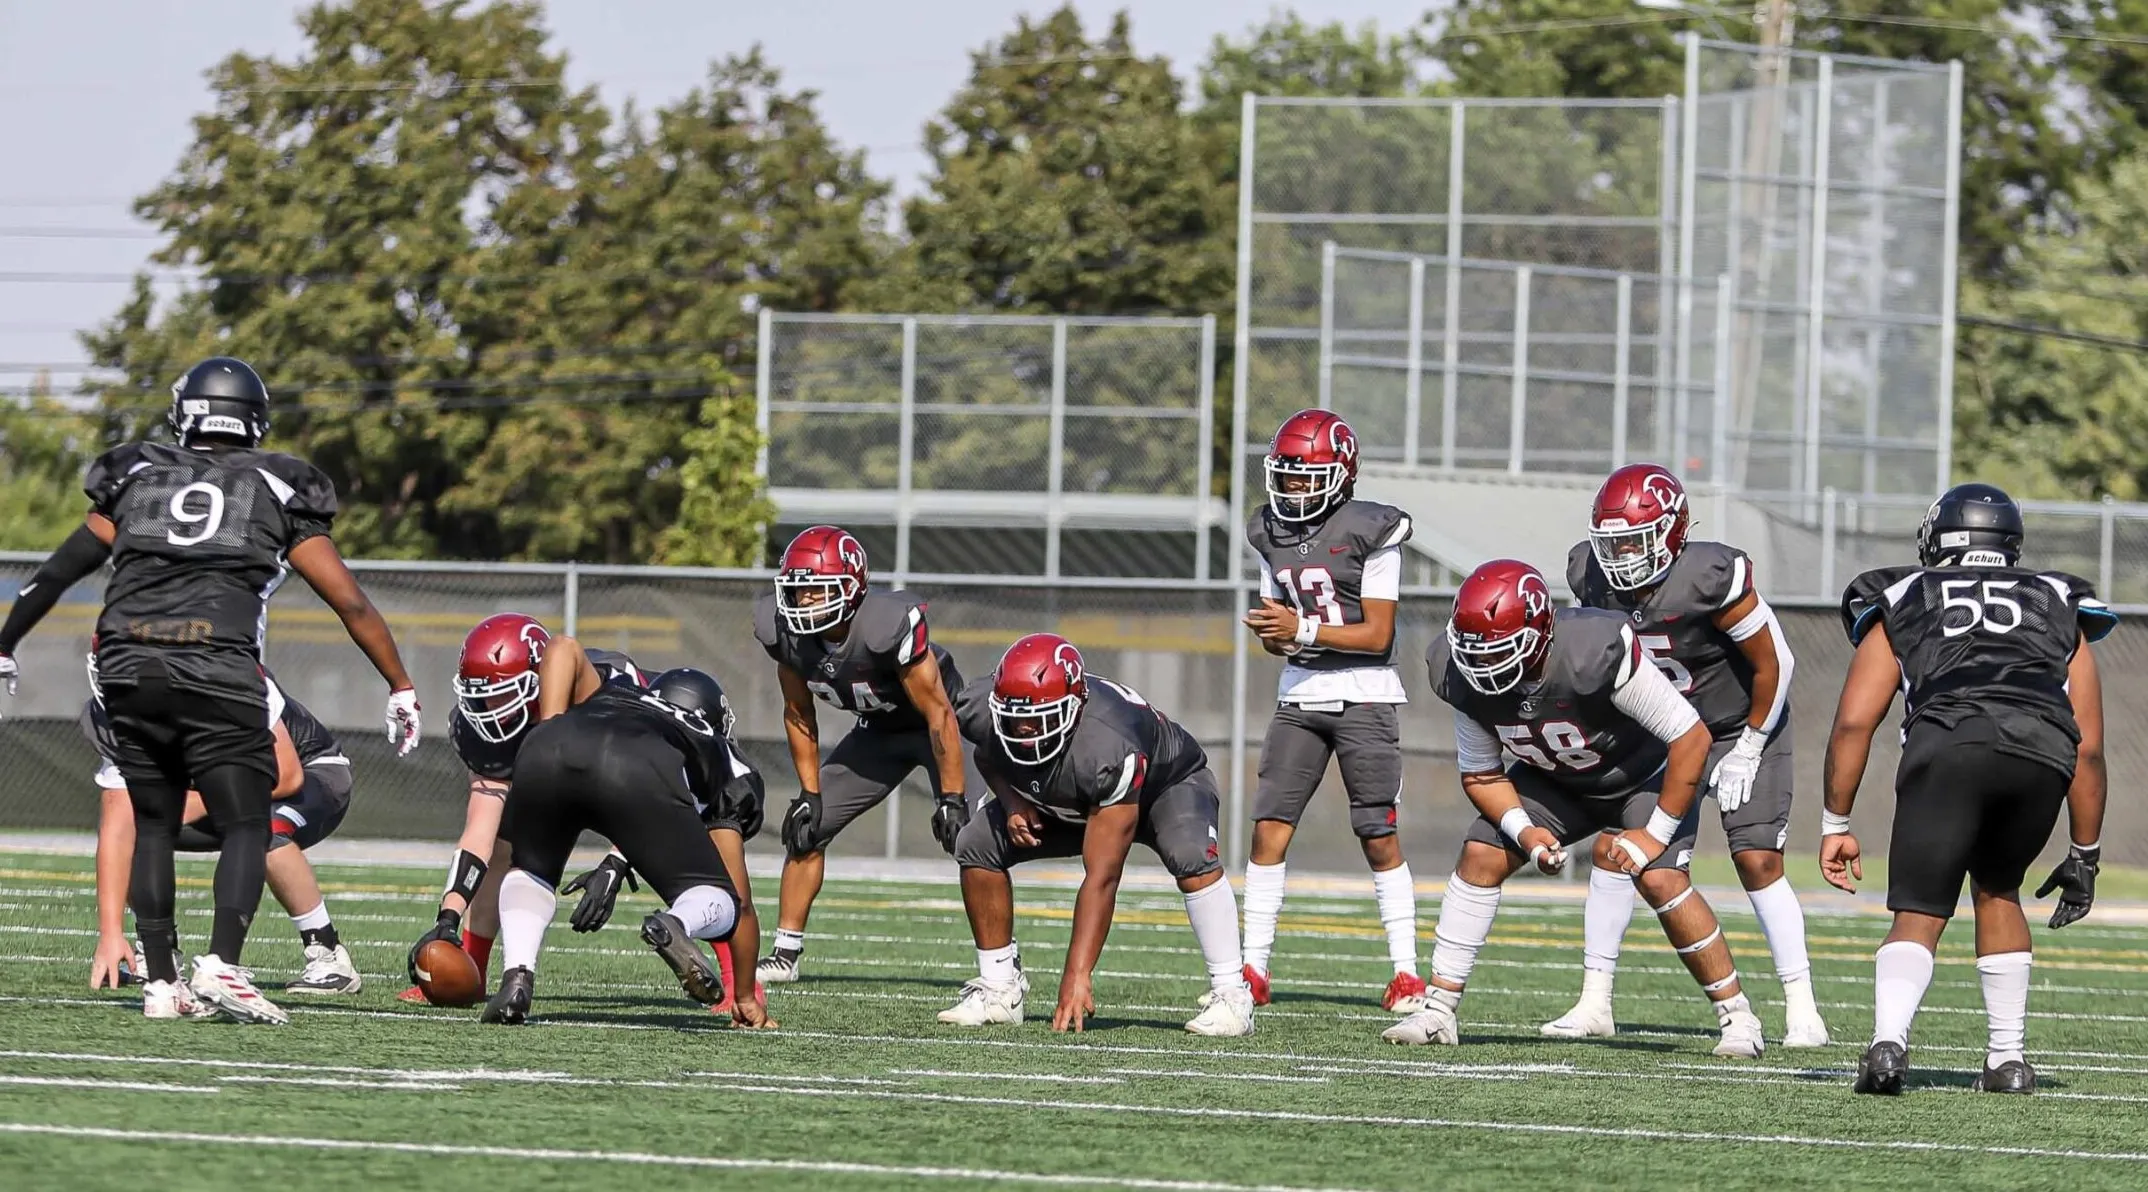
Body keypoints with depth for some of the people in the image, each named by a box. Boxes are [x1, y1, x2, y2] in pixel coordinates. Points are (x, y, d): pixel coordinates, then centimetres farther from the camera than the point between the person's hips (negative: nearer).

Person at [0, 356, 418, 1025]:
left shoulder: (137, 479, 18)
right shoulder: (276, 494, 13)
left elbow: (55, 576, 22)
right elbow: (350, 603, 12)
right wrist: (400, 688, 20)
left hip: (130, 669, 3)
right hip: (218, 673, -3)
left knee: (154, 825, 15)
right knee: (247, 827, 1)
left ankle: (161, 981, 10)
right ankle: (222, 965, -20)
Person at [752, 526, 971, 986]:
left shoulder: (888, 625, -38)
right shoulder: (784, 630, -19)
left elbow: (938, 713, -30)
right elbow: (798, 713, -2)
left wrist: (951, 800, -29)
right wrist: (809, 792, -3)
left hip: (939, 721, -6)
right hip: (878, 731, 6)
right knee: (806, 826, 2)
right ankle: (785, 953, 14)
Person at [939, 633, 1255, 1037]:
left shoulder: (1108, 749, -45)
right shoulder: (981, 710, -30)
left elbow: (1101, 878, -44)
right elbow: (987, 755, 0)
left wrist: (1077, 977, -46)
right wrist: (1011, 801, -22)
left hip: (1168, 781, -5)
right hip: (1063, 802, 5)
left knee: (1190, 856, -36)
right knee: (976, 846, -14)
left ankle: (1231, 995, -27)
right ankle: (998, 989, -1)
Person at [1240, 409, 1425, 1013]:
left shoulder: (1370, 533, -9)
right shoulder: (1273, 535, 9)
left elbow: (1378, 634, -11)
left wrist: (1303, 629, -20)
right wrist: (1273, 634, -10)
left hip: (1363, 697, -5)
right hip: (1299, 696, 5)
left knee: (1379, 838, -3)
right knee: (1269, 827, -4)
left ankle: (1406, 973, 5)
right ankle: (1252, 969, -1)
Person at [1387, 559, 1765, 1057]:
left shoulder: (1597, 653, -40)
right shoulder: (1465, 678, -22)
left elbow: (1691, 737, -32)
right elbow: (1480, 775, -6)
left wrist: (1656, 832, -27)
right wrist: (1524, 832, -24)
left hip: (1645, 775, -5)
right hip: (1558, 784, 5)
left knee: (1661, 880, -24)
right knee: (1480, 856, -10)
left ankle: (1737, 1018, -9)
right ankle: (1438, 1012, -2)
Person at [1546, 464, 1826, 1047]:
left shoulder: (1711, 578, -32)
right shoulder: (1592, 576, -15)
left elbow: (1773, 665, -20)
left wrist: (1748, 750, -14)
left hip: (1741, 728, -5)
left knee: (1757, 861, -12)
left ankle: (1801, 1010, -6)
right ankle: (1594, 1004, 3)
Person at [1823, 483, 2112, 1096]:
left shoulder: (1902, 603, 30)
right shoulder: (2059, 607, 35)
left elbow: (1853, 724, 19)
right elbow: (2088, 751, 30)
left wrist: (1835, 826, 24)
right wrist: (2084, 856, 37)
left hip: (1947, 745, -2)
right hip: (2043, 752, 2)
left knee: (1918, 916, 3)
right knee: (1996, 888, 27)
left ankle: (1889, 1040, -24)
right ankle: (2008, 1057, 21)